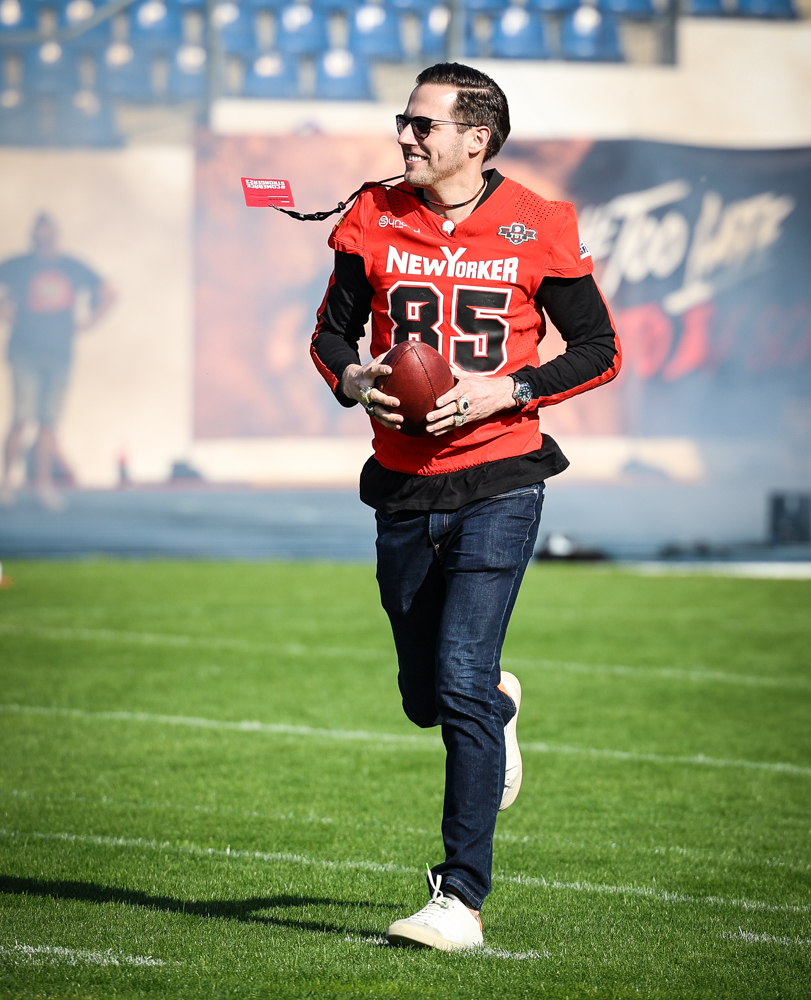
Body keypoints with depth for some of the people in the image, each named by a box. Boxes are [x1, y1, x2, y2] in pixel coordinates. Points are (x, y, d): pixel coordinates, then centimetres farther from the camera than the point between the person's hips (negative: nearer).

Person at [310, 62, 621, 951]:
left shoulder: (535, 229, -6)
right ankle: (499, 705, 53)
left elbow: (600, 350, 1)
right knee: (425, 700, 15)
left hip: (497, 484, -4)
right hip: (404, 488, 4)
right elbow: (331, 332, 14)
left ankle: (461, 899, -10)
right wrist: (352, 379, -9)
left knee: (461, 682, -16)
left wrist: (507, 390, -14)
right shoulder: (374, 221, 3)